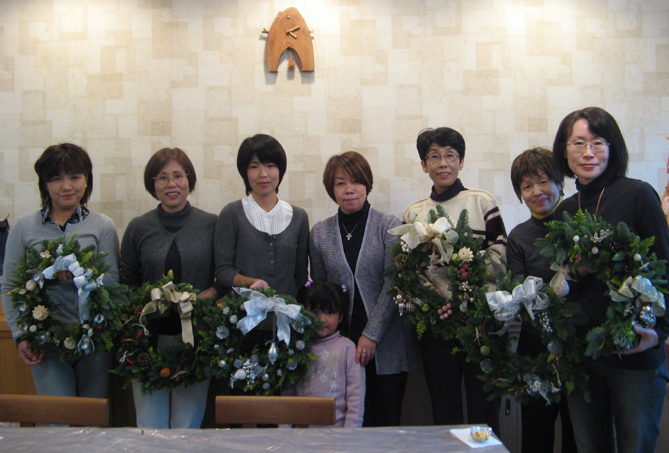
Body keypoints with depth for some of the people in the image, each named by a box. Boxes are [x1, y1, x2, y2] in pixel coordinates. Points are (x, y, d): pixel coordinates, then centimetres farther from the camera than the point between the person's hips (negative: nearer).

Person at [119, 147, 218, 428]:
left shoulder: (211, 225, 4)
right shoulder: (138, 228, 8)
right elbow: (126, 282, 12)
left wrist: (209, 294, -12)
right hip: (149, 337, 1)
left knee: (187, 427, 4)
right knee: (150, 427, 3)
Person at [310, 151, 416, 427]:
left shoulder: (389, 226, -1)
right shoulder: (320, 233, 7)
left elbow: (393, 284, -7)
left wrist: (371, 335, -13)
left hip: (385, 343, -2)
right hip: (342, 340, 2)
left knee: (386, 422, 4)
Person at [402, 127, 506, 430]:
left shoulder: (482, 202, 5)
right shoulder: (413, 213, 11)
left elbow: (500, 258, -2)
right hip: (435, 322, 2)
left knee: (484, 410, 2)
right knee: (444, 413, 9)